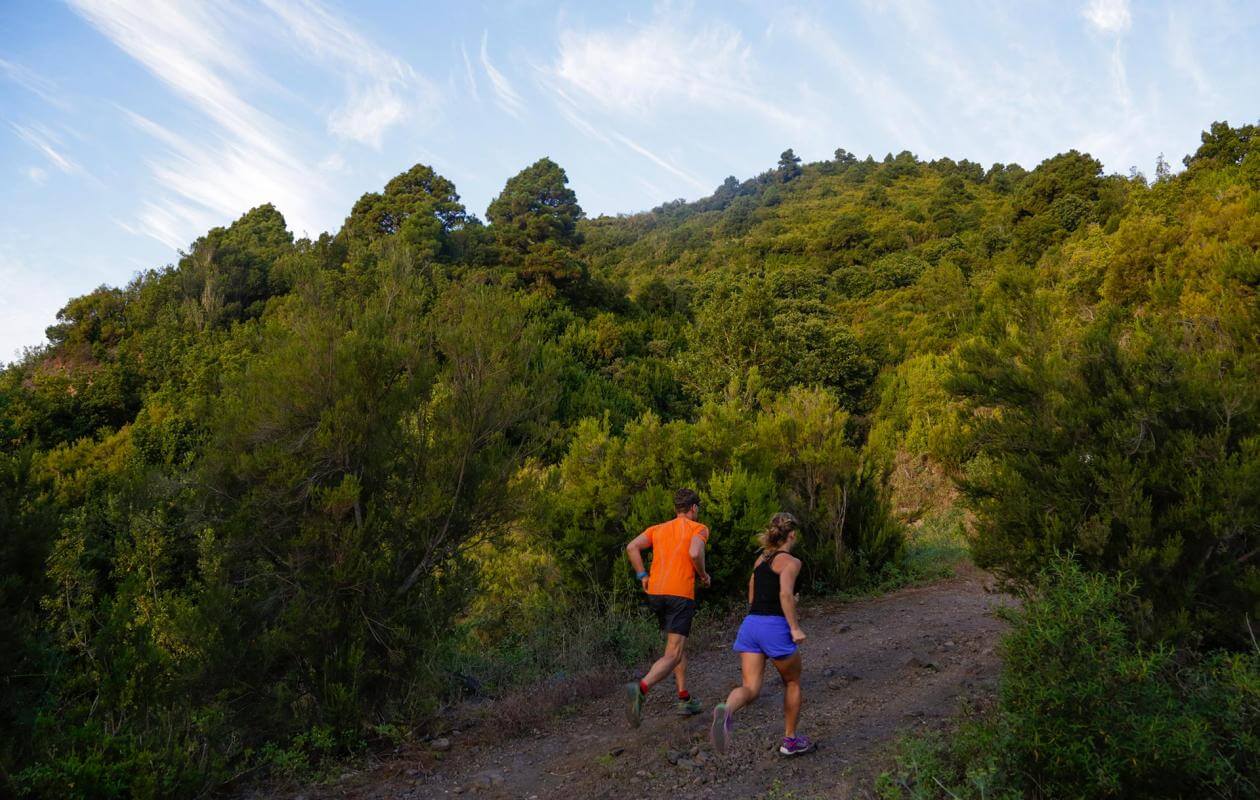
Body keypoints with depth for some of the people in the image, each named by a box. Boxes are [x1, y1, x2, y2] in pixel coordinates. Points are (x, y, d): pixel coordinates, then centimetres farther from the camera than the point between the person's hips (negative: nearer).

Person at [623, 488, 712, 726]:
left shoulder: (658, 529, 18)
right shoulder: (699, 528, 4)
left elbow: (632, 547, 3)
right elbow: (695, 553, -16)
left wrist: (642, 576, 7)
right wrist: (703, 575, 1)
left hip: (655, 593, 6)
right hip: (680, 594, -6)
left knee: (678, 646, 24)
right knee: (673, 655, -10)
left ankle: (684, 699, 25)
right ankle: (640, 688, -34)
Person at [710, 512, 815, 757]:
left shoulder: (761, 558, 19)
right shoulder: (791, 562, -3)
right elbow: (785, 594, -20)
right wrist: (795, 628, -15)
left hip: (750, 624, 5)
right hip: (775, 627, -5)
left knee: (751, 688, -3)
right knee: (792, 683, 20)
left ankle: (726, 712, -35)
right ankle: (790, 740, 29)